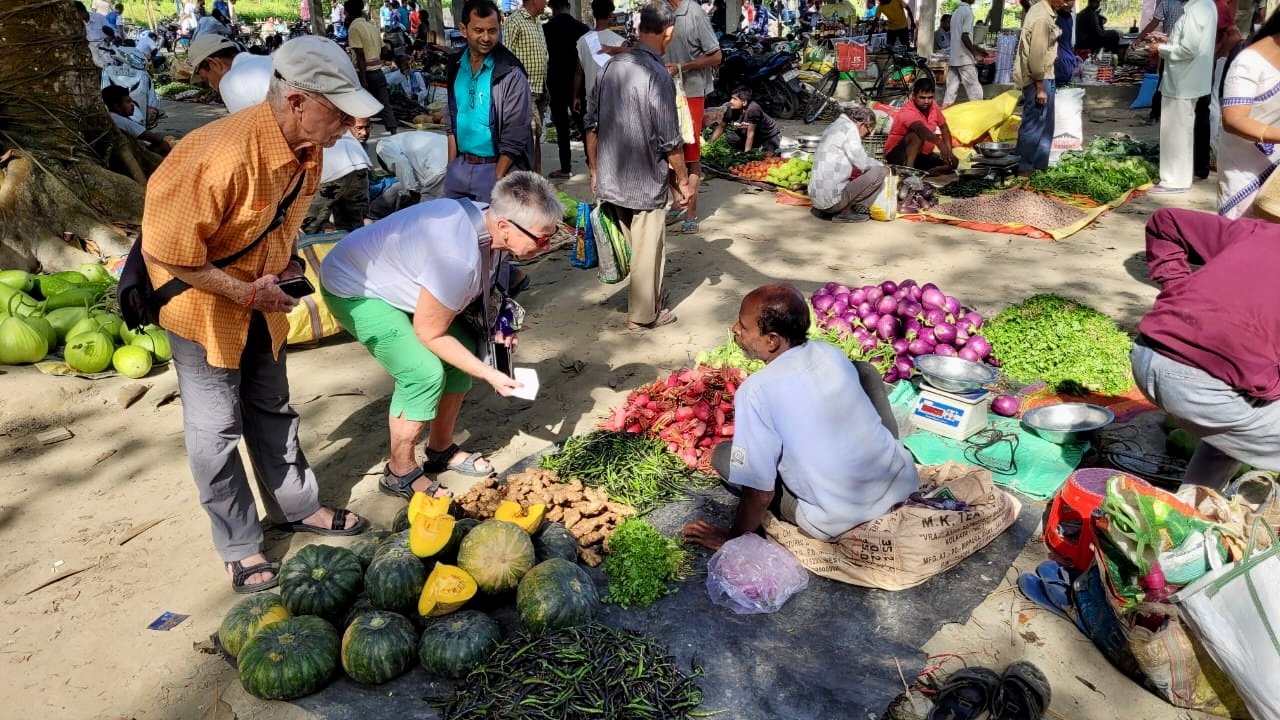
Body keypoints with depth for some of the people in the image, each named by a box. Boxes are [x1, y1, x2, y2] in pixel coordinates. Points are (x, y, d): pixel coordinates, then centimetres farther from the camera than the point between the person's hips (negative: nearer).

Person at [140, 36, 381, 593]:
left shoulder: (306, 147, -9)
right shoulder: (223, 155, -35)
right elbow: (167, 250, -29)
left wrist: (285, 266, -1)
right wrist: (246, 292, -23)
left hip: (262, 295, 7)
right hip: (202, 299, -7)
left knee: (271, 408, 19)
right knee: (216, 426, 3)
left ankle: (297, 506, 35)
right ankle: (239, 547, 17)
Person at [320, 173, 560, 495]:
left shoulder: (486, 219, -13)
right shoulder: (457, 257, -38)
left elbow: (477, 287, 7)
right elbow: (430, 334, -24)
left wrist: (496, 327, -8)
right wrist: (489, 374, -18)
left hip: (396, 278, 9)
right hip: (355, 290, -9)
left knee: (465, 347, 4)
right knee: (425, 372, -19)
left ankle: (441, 450, 20)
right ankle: (400, 474, 2)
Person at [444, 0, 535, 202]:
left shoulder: (511, 74, -13)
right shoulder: (455, 66, 5)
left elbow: (514, 139, -14)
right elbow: (451, 120, 13)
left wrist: (497, 180, -16)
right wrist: (451, 166, 7)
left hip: (496, 167, -5)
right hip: (459, 166, 5)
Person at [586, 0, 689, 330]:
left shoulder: (610, 66, 1)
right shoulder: (658, 75, -18)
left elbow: (592, 125, 6)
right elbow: (669, 141, -16)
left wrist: (595, 171, 17)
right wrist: (683, 180, -2)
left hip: (609, 179, 6)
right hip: (645, 181, -6)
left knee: (633, 244, 22)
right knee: (647, 250, 10)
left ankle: (645, 297, 38)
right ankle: (644, 315, 22)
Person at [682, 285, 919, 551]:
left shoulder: (756, 391, -19)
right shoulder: (832, 353, -1)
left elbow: (759, 492, -16)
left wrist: (732, 538, 1)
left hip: (840, 522, -5)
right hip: (905, 484, 6)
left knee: (723, 454, 5)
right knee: (864, 370, 20)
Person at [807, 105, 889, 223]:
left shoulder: (833, 126, 20)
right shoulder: (849, 128, -8)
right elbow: (862, 162, -9)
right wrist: (882, 166, 9)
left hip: (816, 197, 10)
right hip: (830, 198, -10)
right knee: (880, 172, -9)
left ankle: (823, 210, 15)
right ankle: (845, 212, -5)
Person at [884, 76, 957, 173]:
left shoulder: (933, 106, -2)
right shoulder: (907, 111, -24)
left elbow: (944, 129, 10)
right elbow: (921, 129, -43)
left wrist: (949, 151, -4)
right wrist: (940, 144, -59)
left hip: (920, 155, 8)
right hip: (897, 155, -8)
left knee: (952, 161, -6)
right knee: (917, 134, -34)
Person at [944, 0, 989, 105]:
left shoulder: (956, 11, 16)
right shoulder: (968, 11, -10)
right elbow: (964, 36, -19)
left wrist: (978, 49, 24)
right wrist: (975, 53, -11)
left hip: (953, 57, 8)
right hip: (964, 57, -8)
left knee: (952, 88, 6)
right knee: (974, 88, 0)